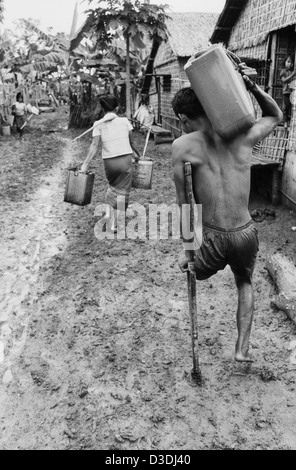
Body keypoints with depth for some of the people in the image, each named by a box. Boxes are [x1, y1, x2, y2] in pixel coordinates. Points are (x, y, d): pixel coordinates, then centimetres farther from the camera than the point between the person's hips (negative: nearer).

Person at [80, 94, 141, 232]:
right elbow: (132, 142, 6)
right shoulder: (124, 121, 0)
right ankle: (114, 224, 8)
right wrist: (136, 154, 23)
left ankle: (110, 212, 32)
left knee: (112, 186, 29)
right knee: (122, 191, 8)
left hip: (109, 161, 1)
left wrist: (85, 164, -11)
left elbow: (94, 145, -10)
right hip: (125, 160, -1)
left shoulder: (98, 124, -1)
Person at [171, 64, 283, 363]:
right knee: (245, 283, 33)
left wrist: (188, 249, 3)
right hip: (247, 235, 3)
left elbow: (185, 204, -7)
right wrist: (253, 86, 4)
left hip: (214, 240, -2)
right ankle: (242, 348, 30)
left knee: (192, 271, 37)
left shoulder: (183, 146, -9)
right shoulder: (243, 136, -2)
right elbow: (276, 115, 20)